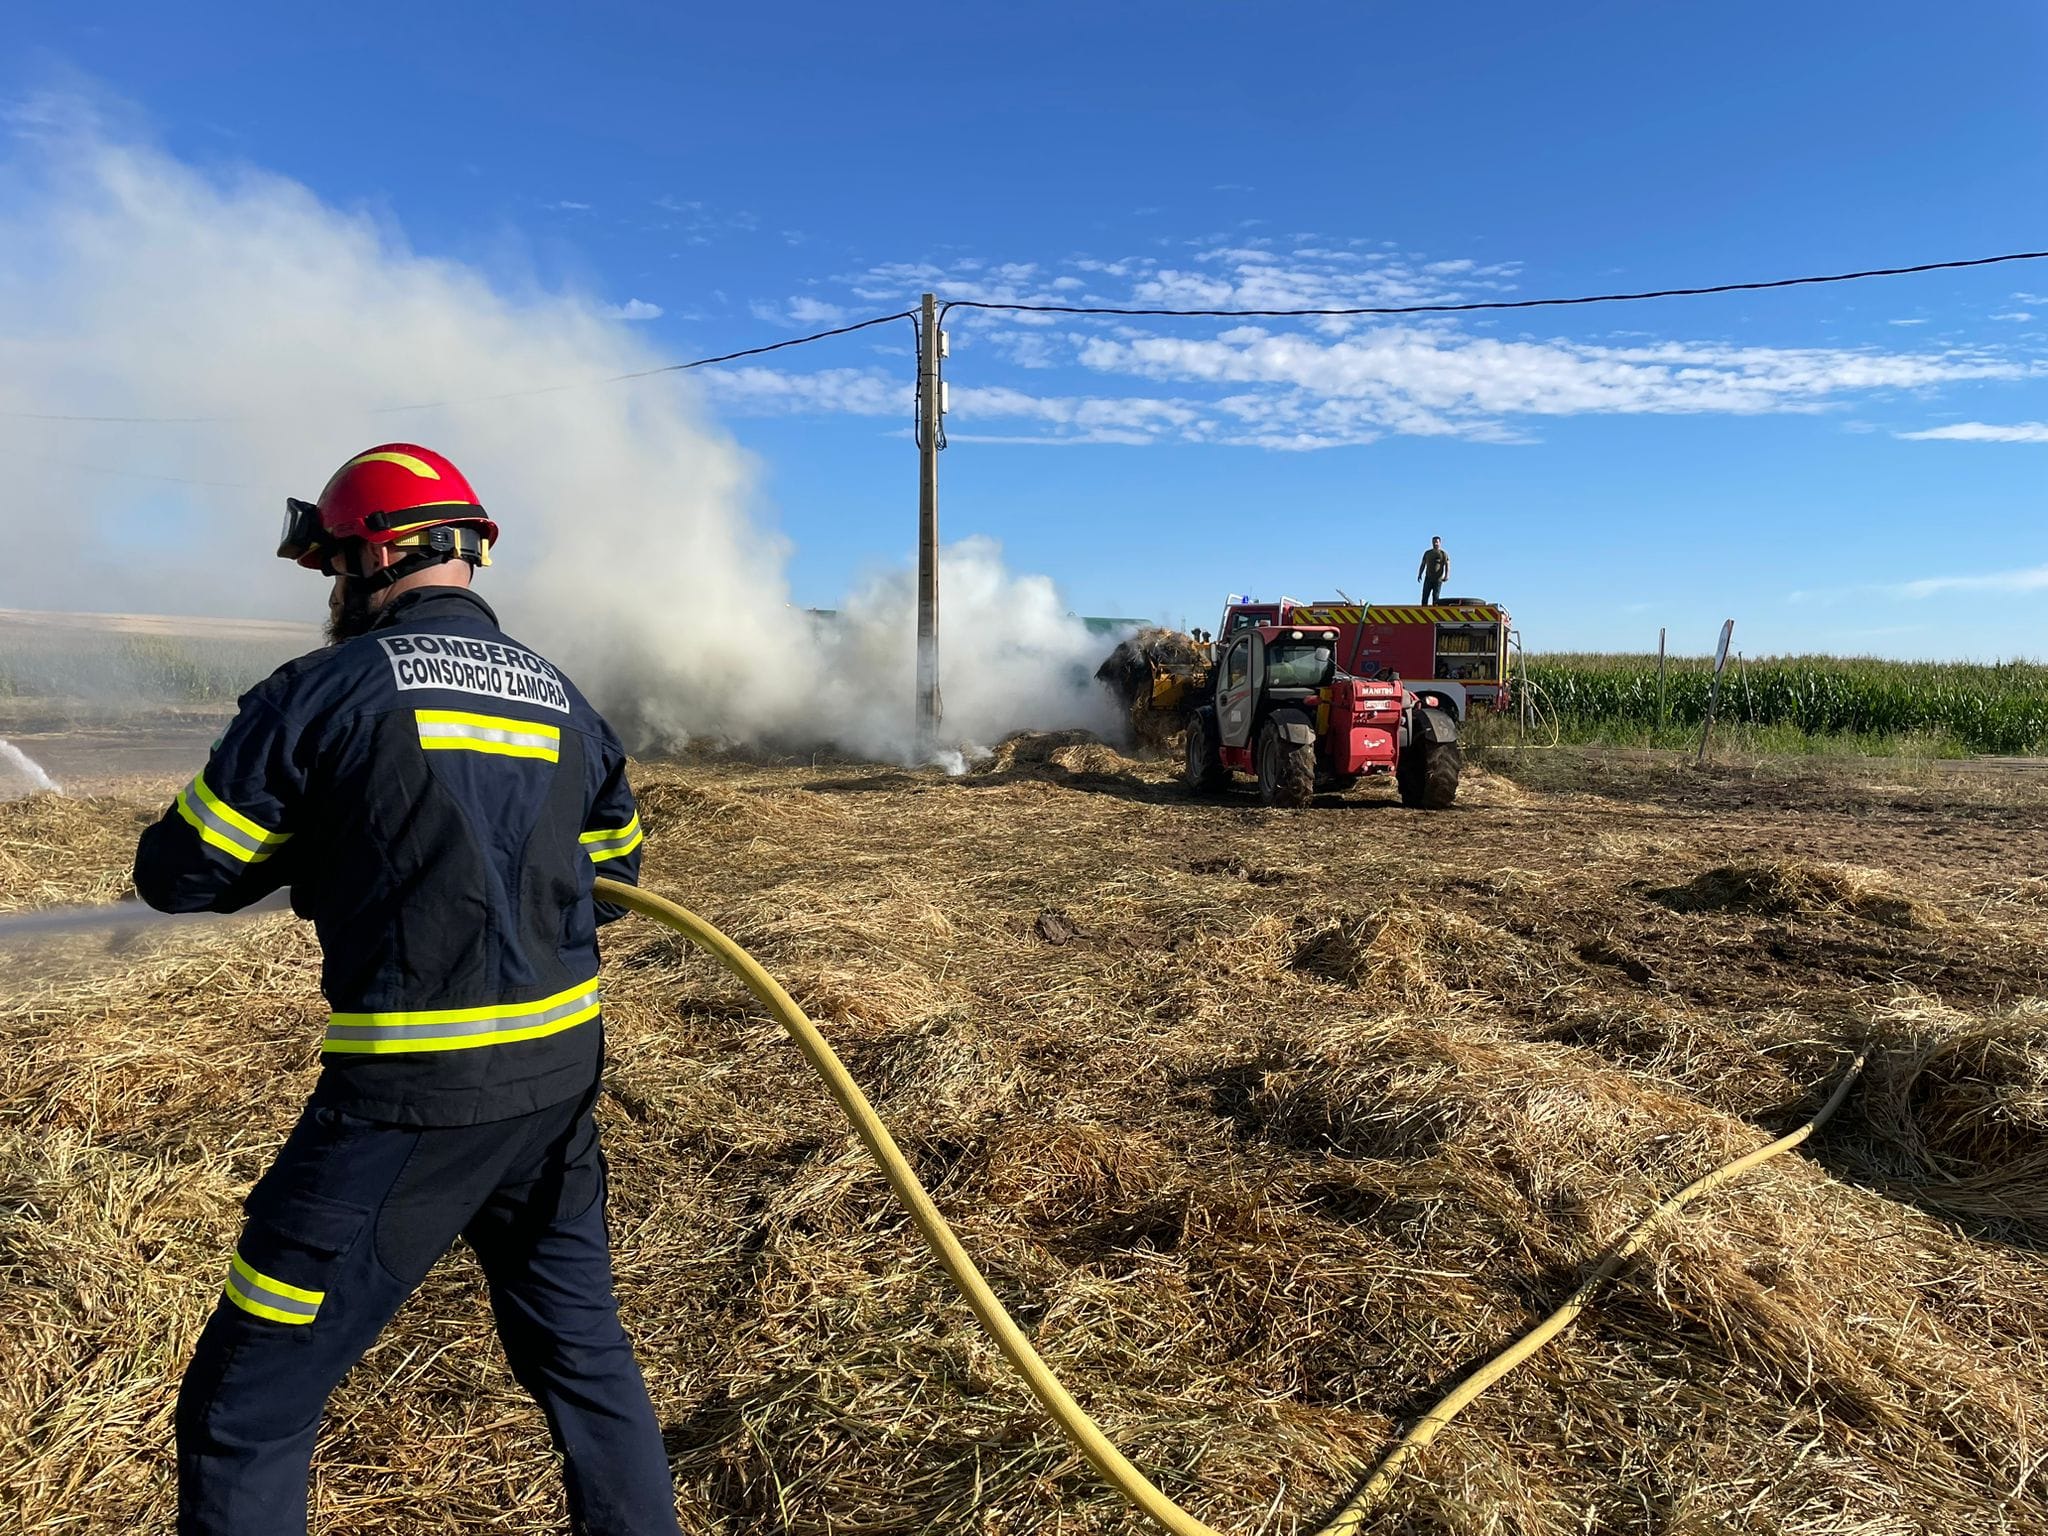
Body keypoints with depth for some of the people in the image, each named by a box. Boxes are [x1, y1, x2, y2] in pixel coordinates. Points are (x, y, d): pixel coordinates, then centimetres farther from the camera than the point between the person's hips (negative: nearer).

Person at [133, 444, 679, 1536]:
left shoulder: (322, 692, -8)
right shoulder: (564, 702, 7)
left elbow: (176, 876, 0)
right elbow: (615, 873, 18)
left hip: (410, 1095, -6)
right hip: (559, 1076, 6)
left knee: (244, 1410, 11)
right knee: (583, 1354, 24)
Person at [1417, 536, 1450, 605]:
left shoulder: (1444, 553, 1)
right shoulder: (1427, 553, 13)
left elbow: (1447, 565, -7)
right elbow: (1423, 564, 15)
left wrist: (1447, 576, -21)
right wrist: (1420, 574, 3)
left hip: (1438, 579, -3)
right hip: (1428, 578, 3)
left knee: (1435, 596, -5)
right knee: (1425, 595, -6)